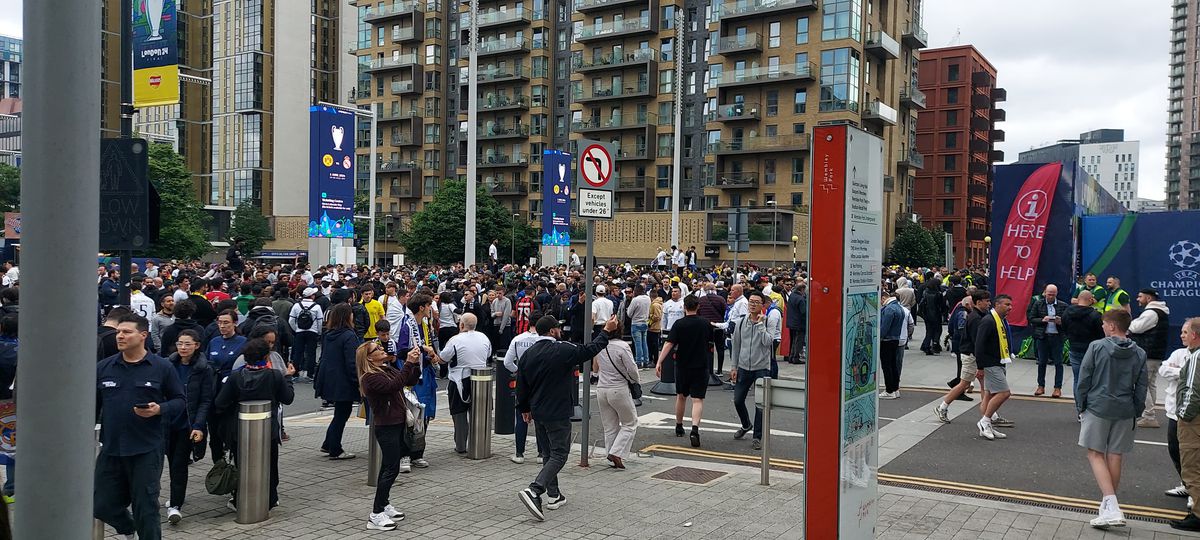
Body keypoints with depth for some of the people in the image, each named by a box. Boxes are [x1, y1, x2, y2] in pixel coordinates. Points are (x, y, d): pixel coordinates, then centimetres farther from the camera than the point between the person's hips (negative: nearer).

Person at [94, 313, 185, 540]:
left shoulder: (162, 367, -3)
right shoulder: (103, 368, 6)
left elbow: (179, 400, 2)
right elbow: (93, 405, 13)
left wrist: (160, 409, -17)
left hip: (147, 450, -4)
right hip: (111, 448, 4)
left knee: (145, 507, 3)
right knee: (102, 506, 9)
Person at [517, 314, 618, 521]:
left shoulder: (528, 353, 3)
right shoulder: (563, 351, -16)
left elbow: (521, 384, 9)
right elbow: (590, 350, -4)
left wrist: (524, 408, 22)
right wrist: (606, 331, 9)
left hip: (537, 412, 7)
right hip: (557, 413, -7)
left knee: (550, 452, 20)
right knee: (559, 454, -3)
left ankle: (554, 495, 26)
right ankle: (533, 491, -20)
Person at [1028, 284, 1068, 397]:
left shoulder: (1063, 306, 1)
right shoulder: (1038, 304, 3)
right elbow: (1031, 318, 1)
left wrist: (1060, 322, -18)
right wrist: (1042, 320, -15)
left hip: (1057, 336, -1)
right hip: (1042, 336, 1)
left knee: (1058, 363, 1)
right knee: (1042, 362, 9)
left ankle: (1058, 388, 8)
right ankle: (1041, 386, 19)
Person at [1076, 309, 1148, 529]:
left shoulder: (1096, 347, -7)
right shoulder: (1139, 354, 4)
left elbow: (1084, 379, -5)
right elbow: (1141, 389, 7)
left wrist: (1082, 405, 7)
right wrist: (1135, 413, 17)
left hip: (1098, 408, -4)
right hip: (1125, 412, 4)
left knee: (1095, 454, 1)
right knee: (1115, 457, 11)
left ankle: (1112, 507, -13)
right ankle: (1109, 505, 22)